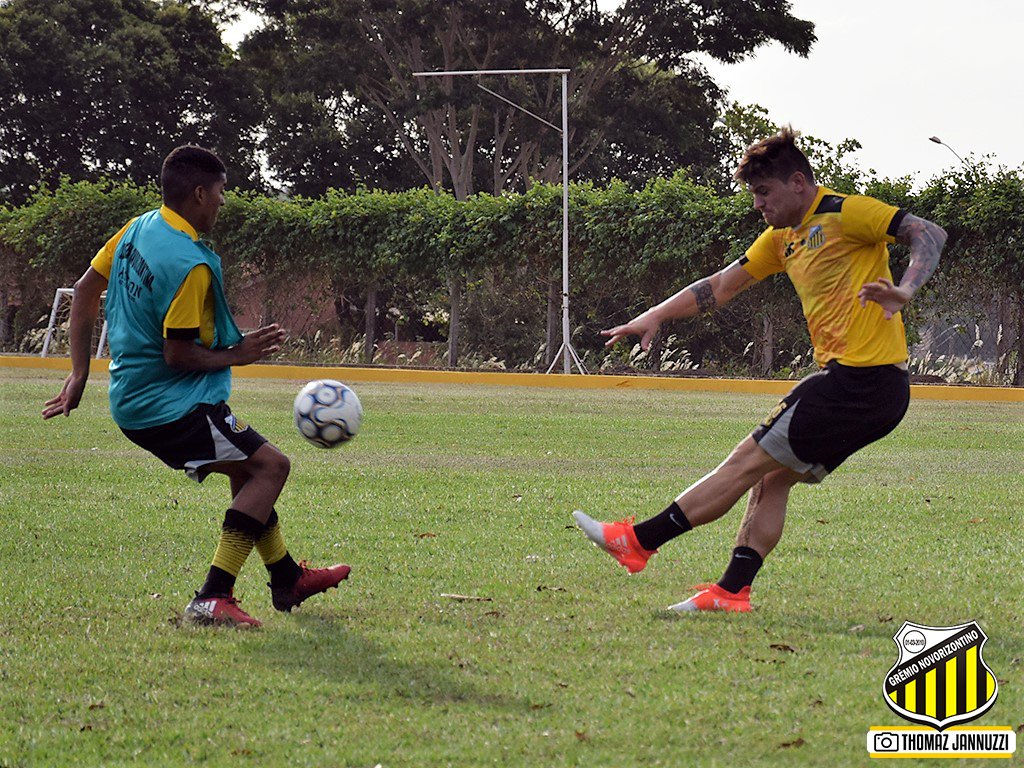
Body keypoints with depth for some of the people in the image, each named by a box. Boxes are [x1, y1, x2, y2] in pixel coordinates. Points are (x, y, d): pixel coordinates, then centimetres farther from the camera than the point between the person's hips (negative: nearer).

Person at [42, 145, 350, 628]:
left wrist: (79, 374, 16)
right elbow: (178, 355, -23)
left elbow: (85, 290, 12)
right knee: (270, 466, -9)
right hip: (171, 405, -10)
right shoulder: (190, 265, -24)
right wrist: (236, 355, -7)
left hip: (132, 399, 10)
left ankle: (287, 580, 35)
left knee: (248, 468, 23)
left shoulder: (139, 228, 5)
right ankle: (212, 598, -17)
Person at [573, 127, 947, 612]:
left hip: (864, 382, -9)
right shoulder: (783, 237, 18)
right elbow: (722, 286, 23)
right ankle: (733, 591, 6)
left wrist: (904, 291, -33)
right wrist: (657, 316, 15)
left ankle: (639, 541, -4)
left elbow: (929, 234, -17)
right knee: (771, 478, 8)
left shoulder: (845, 213, -9)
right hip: (848, 379, 9)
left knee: (750, 461, -6)